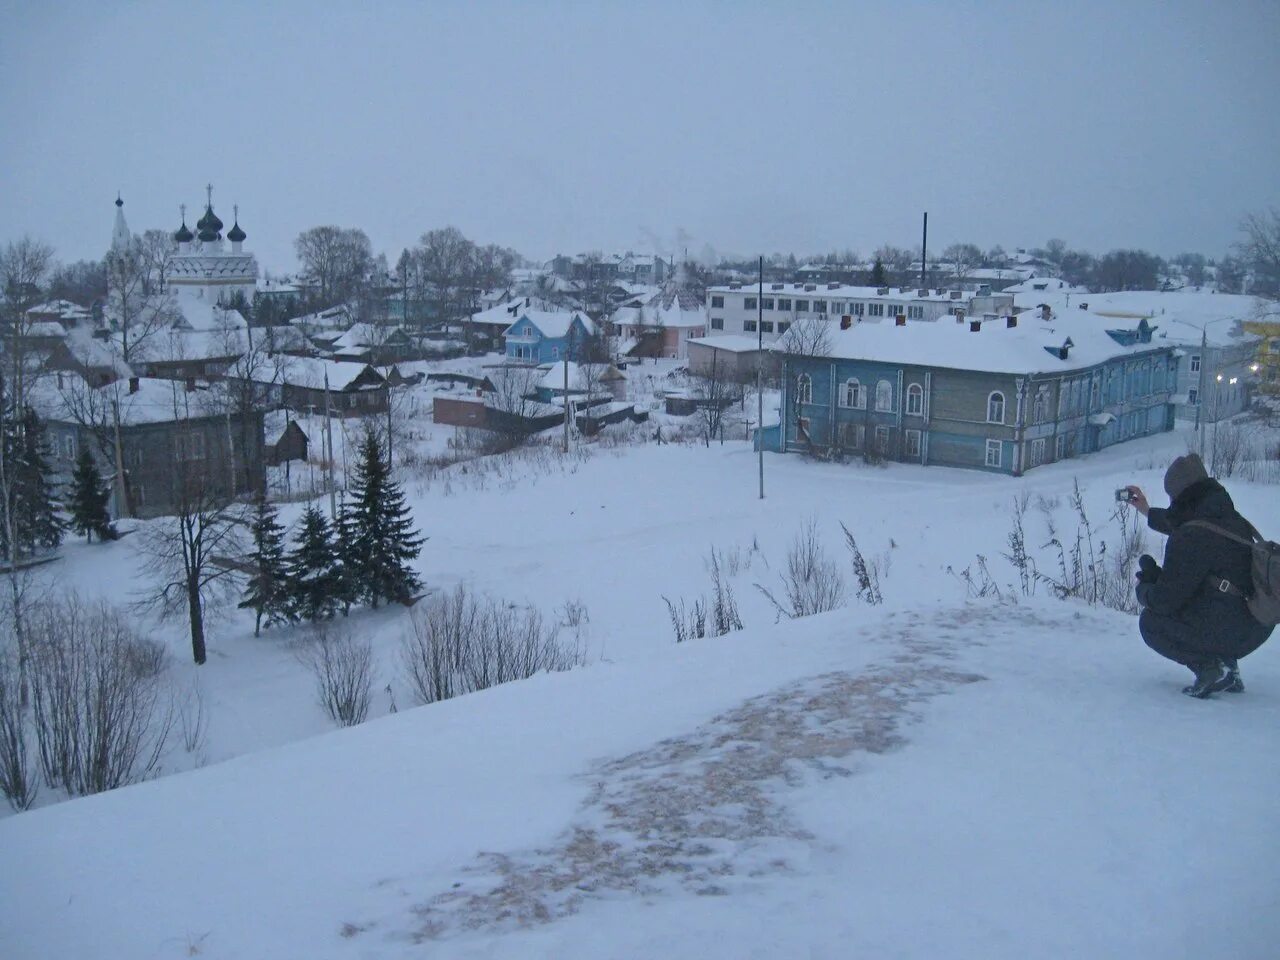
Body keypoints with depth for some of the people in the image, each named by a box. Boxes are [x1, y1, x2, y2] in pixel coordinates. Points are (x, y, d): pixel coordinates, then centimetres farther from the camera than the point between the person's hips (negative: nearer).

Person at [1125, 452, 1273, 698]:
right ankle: (1228, 666, 15)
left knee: (1150, 622, 11)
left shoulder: (1190, 538, -16)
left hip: (1224, 633, -8)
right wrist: (1149, 512, 48)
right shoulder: (1232, 520, 10)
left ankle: (1208, 666, -8)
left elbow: (1165, 600, -12)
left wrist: (1143, 590, 10)